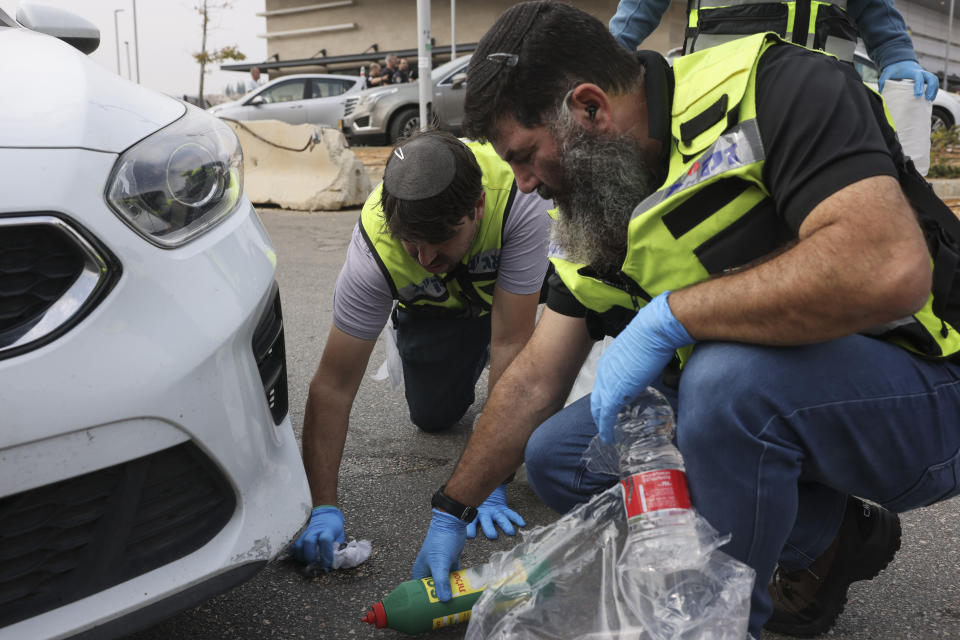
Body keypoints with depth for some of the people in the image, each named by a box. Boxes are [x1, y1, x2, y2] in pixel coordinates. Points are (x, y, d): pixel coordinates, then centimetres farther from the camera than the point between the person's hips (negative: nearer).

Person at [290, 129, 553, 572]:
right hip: (438, 304, 2)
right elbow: (332, 387, -32)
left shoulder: (519, 193, -43)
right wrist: (323, 508, -40)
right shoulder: (375, 250, -37)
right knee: (433, 415, -6)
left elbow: (510, 345, -41)